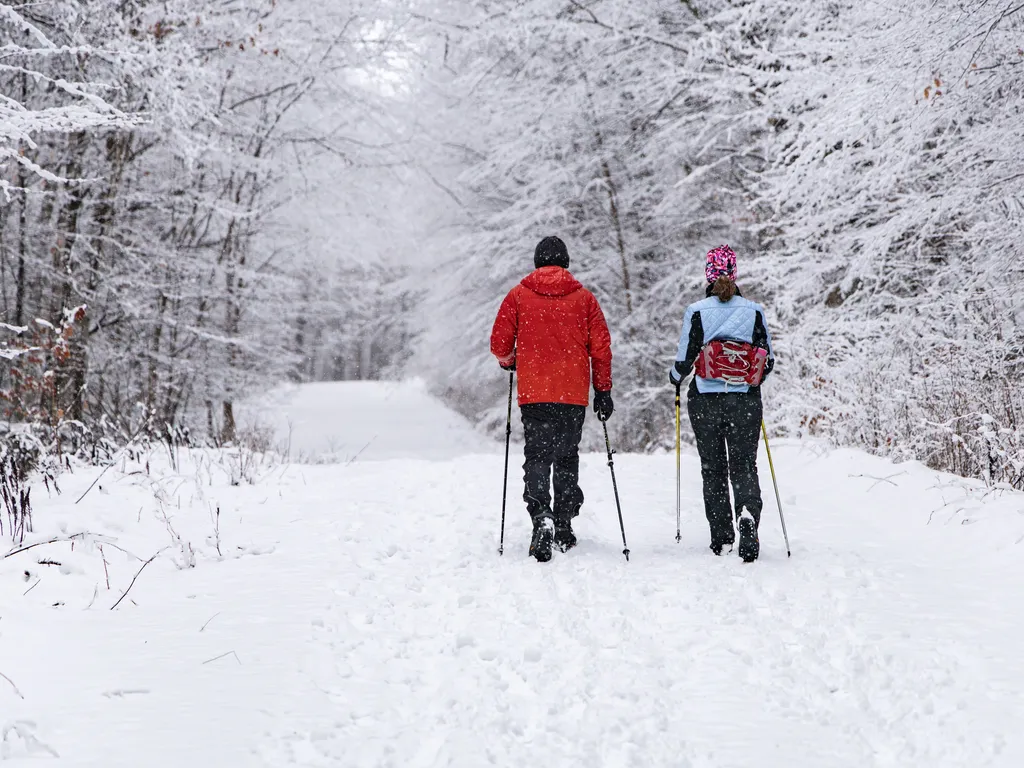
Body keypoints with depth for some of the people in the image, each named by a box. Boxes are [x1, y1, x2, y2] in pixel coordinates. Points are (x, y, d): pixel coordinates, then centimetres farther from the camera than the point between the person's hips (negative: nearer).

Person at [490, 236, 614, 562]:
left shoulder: (518, 295, 2)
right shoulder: (584, 297, 4)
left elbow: (499, 344, 2)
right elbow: (601, 347, 3)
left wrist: (509, 361, 25)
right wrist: (603, 391, 10)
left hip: (533, 392, -1)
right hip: (573, 393, 1)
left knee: (537, 455, -1)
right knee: (567, 457, 14)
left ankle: (541, 515, -24)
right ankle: (564, 528, 17)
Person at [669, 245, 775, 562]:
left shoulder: (696, 311, -6)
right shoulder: (754, 311, -1)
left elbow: (684, 360, -6)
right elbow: (768, 361, 4)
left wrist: (675, 378, 16)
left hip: (705, 400, -1)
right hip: (745, 400, 1)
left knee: (713, 468, 11)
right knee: (744, 465, 5)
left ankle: (722, 538, 12)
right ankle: (747, 511, -25)